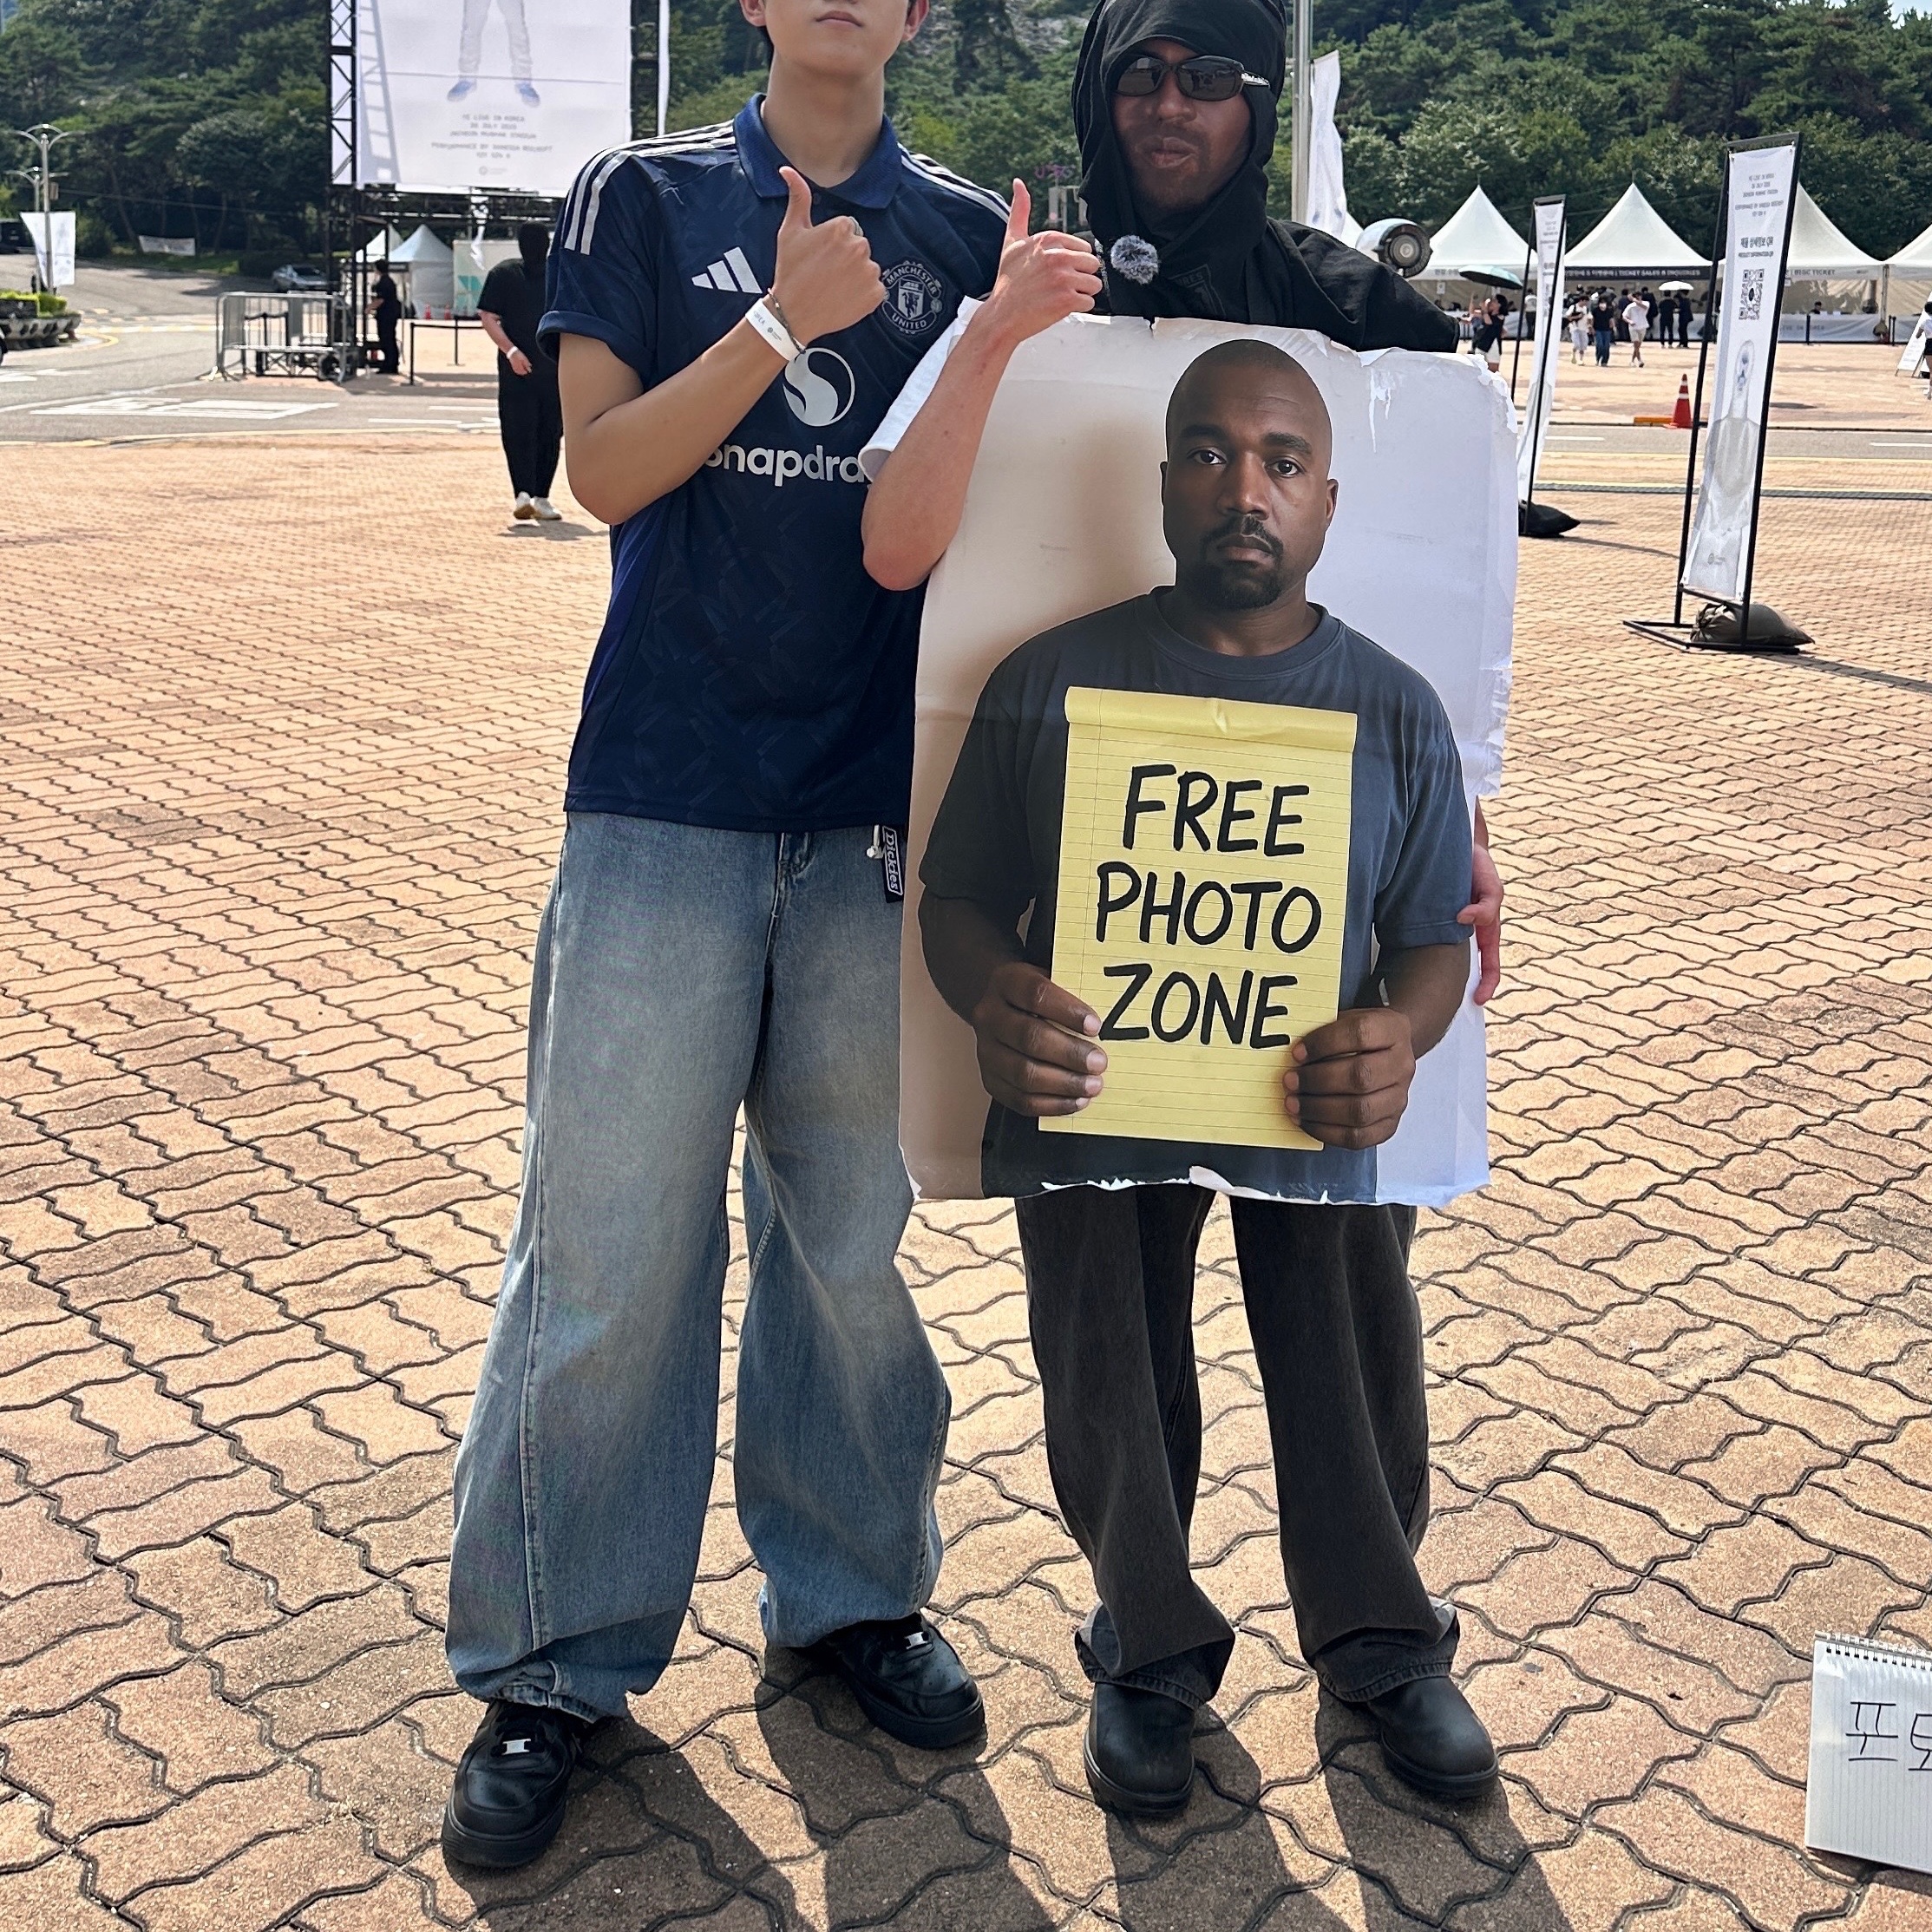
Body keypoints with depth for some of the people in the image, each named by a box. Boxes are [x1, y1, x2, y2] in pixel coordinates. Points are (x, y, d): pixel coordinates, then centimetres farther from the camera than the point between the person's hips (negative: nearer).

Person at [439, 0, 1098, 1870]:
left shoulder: (966, 231, 10)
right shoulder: (642, 198, 5)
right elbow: (603, 468, -5)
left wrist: (1015, 342, -14)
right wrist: (784, 318, -17)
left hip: (883, 802, 2)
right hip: (662, 798, -2)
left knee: (849, 1224, 11)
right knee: (610, 1237, -1)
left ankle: (849, 1586, 28)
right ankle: (556, 1660, 14)